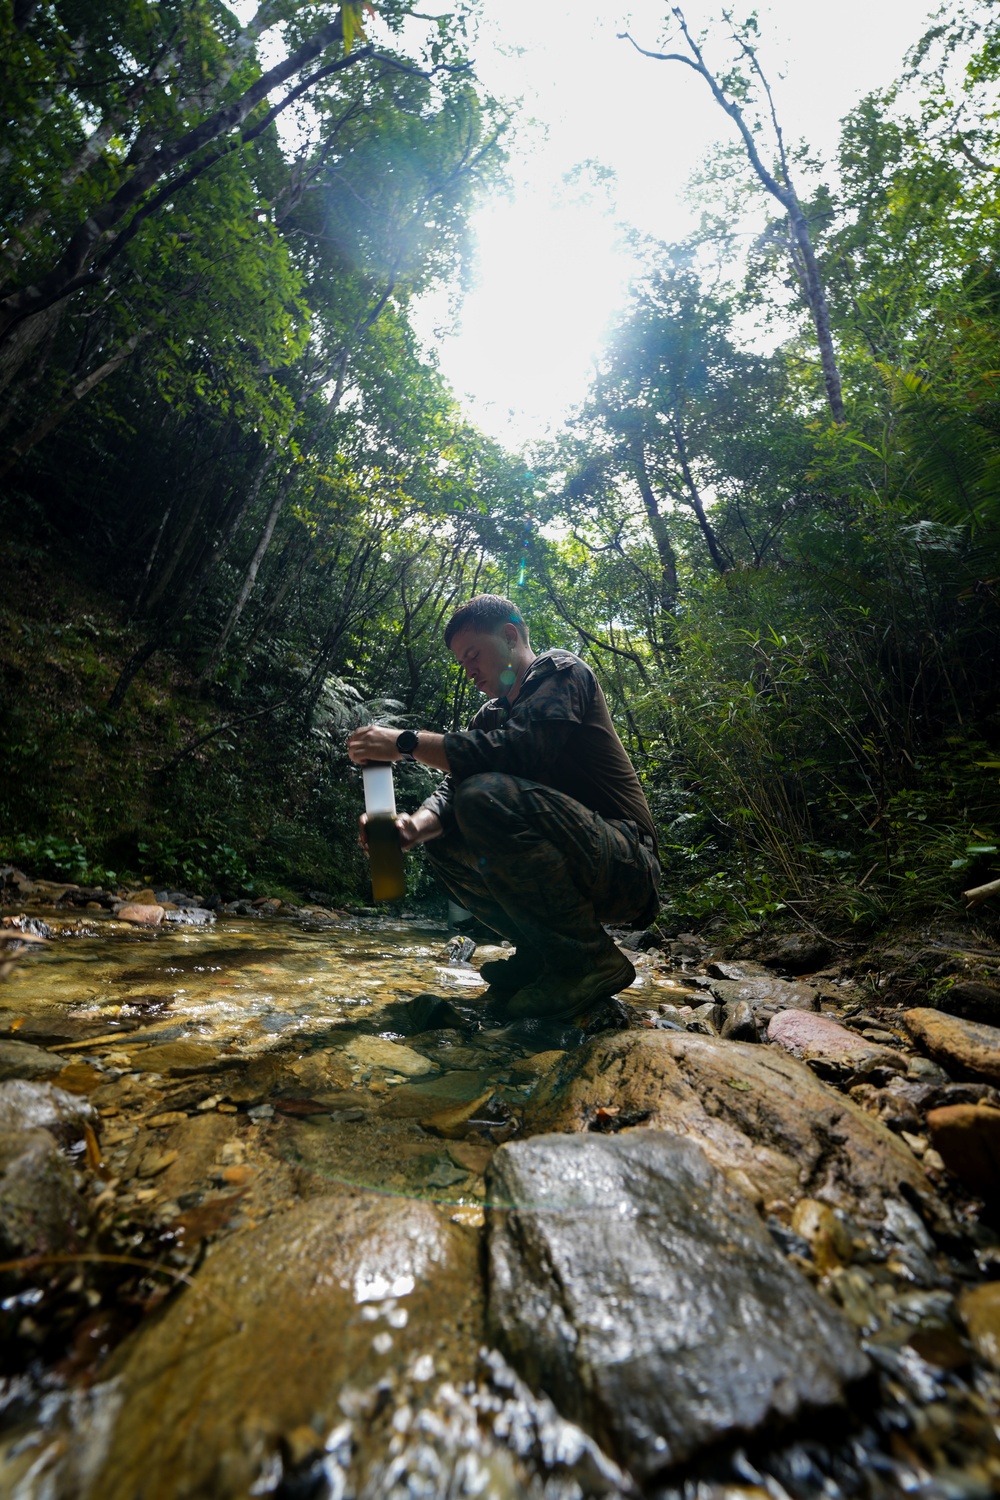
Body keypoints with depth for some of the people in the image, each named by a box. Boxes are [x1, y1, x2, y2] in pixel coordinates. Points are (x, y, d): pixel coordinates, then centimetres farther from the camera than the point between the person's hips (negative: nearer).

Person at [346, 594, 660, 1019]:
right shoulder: (490, 716, 17)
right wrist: (415, 825, -18)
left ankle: (590, 959, -16)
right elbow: (454, 786, 4)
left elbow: (517, 751, -25)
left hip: (626, 867, -8)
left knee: (486, 797, -29)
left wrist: (407, 743, -21)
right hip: (578, 872, 8)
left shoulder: (561, 671, -6)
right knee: (441, 839, 7)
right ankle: (542, 950, 6)